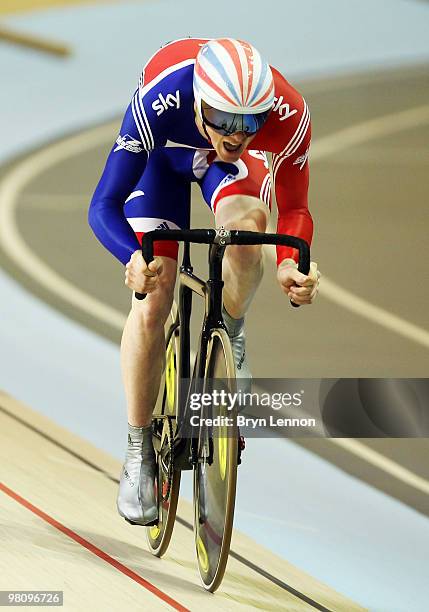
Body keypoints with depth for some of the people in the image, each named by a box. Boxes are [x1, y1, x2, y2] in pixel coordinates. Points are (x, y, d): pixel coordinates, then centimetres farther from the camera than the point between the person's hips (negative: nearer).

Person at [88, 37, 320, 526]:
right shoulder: (160, 102, -43)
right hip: (165, 154, -1)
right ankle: (139, 453, 6)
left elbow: (293, 210, -23)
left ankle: (230, 334, -1)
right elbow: (104, 206, -40)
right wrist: (134, 258, -60)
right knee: (151, 303, -11)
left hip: (231, 166, 1)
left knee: (246, 228, -33)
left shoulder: (289, 116, -38)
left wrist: (292, 264, -44)